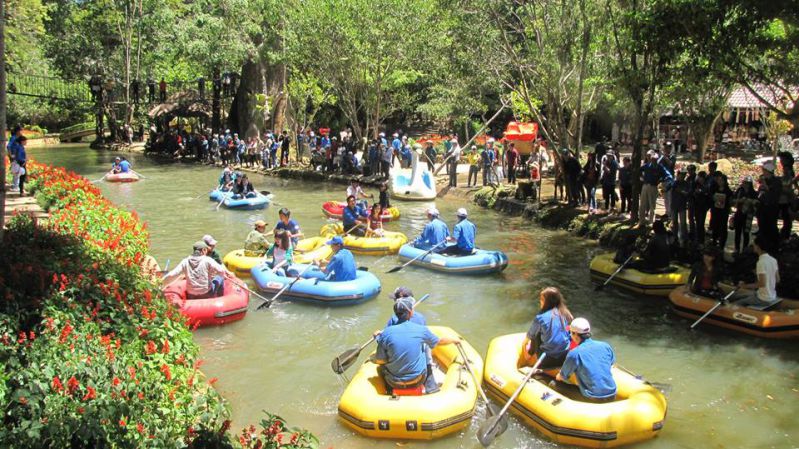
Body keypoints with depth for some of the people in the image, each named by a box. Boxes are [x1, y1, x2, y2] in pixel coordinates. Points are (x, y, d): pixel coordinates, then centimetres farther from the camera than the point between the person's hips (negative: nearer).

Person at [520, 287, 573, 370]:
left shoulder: (540, 317, -16)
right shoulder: (565, 313, -5)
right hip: (565, 357, 5)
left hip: (547, 360, -5)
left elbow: (529, 336, -2)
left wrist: (524, 344, 18)